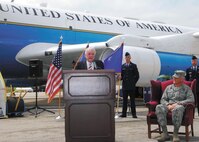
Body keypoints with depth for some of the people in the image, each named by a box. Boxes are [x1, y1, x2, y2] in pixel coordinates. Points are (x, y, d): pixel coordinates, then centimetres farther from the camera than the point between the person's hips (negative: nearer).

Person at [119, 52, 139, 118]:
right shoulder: (122, 66, 10)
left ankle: (134, 114, 4)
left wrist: (133, 83, -1)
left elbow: (137, 75, 3)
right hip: (124, 86, 2)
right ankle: (124, 113, 7)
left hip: (131, 86, -2)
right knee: (124, 100, 4)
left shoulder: (133, 66, 3)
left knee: (132, 100, 1)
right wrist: (120, 77, -9)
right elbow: (121, 75, 12)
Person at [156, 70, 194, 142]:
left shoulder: (186, 88, 12)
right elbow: (163, 99, 16)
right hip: (168, 106, 4)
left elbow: (191, 99, -4)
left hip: (179, 106, -4)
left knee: (178, 109, -43)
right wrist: (168, 105, -8)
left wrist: (177, 103, -14)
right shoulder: (168, 87, 23)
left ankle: (175, 134, -36)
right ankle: (165, 133, -34)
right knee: (158, 107, -32)